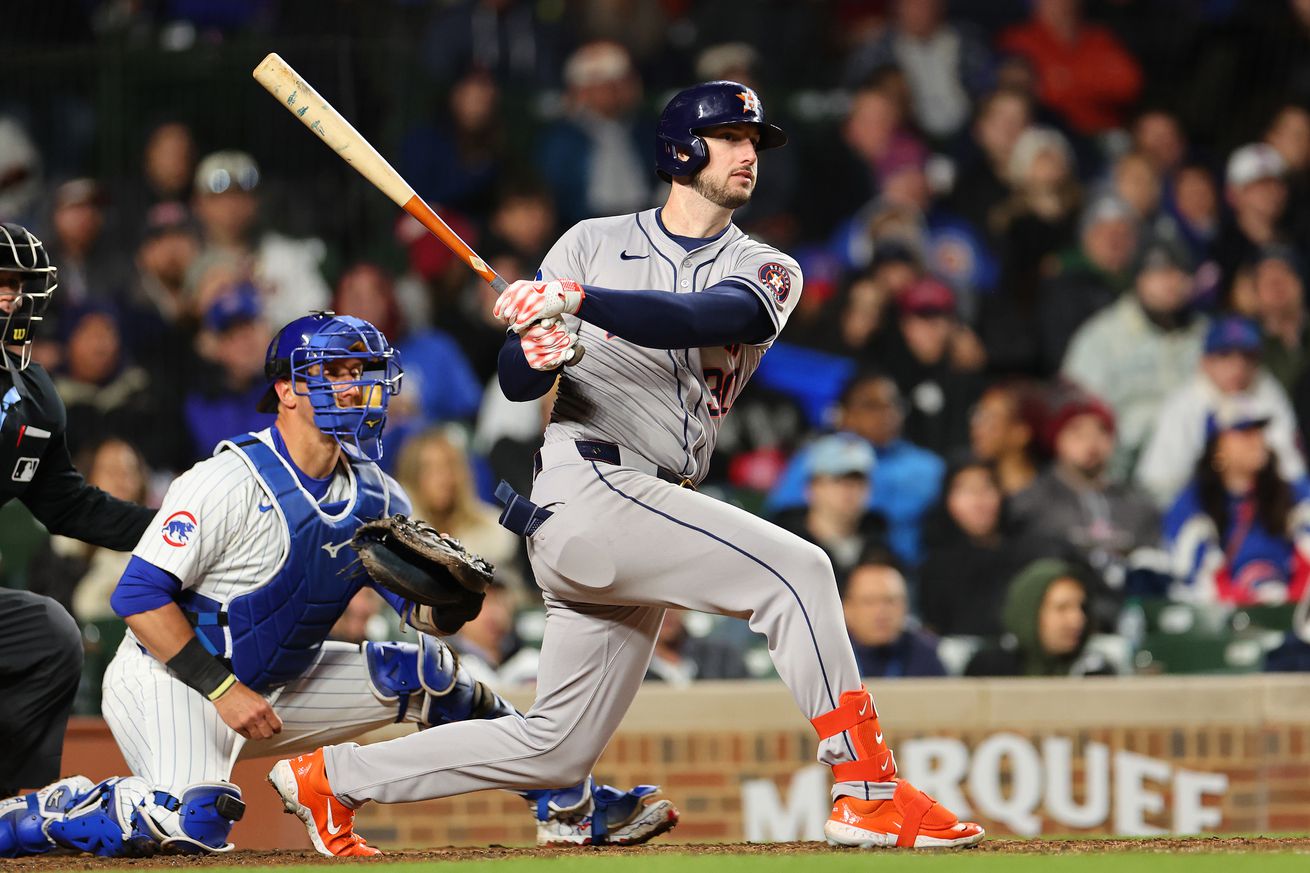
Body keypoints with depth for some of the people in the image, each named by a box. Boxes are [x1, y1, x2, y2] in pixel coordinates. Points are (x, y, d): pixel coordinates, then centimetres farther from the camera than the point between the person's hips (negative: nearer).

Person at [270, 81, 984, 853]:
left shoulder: (766, 272, 10)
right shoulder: (595, 244, 7)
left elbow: (703, 318, -14)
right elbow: (515, 379, 4)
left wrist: (577, 301, -29)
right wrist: (539, 353, -21)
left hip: (653, 512, 5)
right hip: (588, 490, -5)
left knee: (558, 747, 9)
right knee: (796, 571, -22)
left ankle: (333, 777, 21)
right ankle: (871, 792, -24)